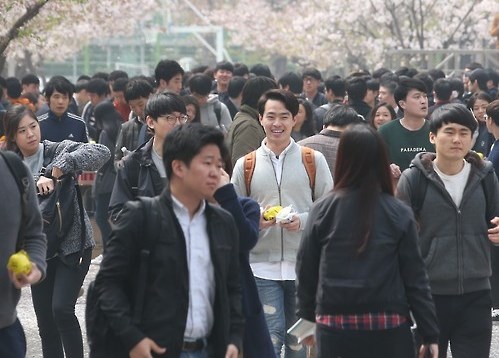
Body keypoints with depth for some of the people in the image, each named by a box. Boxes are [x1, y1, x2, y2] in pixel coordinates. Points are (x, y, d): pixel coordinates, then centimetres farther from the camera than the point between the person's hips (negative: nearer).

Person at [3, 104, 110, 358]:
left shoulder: (58, 151, -8)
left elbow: (101, 153, -23)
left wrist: (54, 171, -27)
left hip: (72, 244, -4)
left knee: (61, 309, -18)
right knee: (45, 320, 7)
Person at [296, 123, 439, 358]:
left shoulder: (323, 210, -2)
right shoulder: (399, 214, -4)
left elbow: (305, 268, 4)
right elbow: (414, 276, -3)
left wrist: (307, 313, 18)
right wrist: (430, 333, 3)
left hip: (335, 325, 1)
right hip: (388, 326, -1)